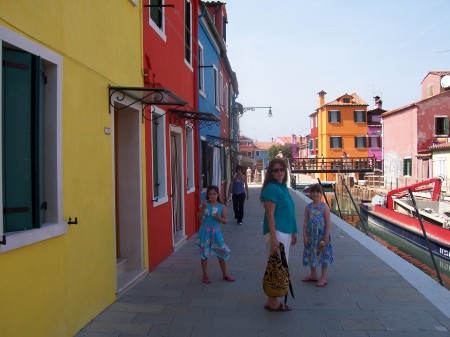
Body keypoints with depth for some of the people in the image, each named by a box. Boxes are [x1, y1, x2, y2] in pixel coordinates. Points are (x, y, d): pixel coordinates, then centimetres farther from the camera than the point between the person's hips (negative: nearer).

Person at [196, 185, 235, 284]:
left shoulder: (222, 206, 0)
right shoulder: (205, 204, -3)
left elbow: (225, 221, 1)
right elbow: (199, 217, -11)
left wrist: (219, 218, -18)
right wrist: (203, 207, -21)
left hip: (216, 232, 1)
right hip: (205, 231, -1)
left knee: (222, 253, 6)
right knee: (204, 253, 6)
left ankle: (225, 274, 23)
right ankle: (205, 275, 20)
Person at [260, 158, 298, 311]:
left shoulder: (284, 187, 13)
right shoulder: (271, 188, -13)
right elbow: (270, 214, -18)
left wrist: (293, 232, 21)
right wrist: (273, 237, -23)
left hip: (286, 231, 9)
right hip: (277, 231, -9)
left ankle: (273, 300, 24)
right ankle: (273, 303, 10)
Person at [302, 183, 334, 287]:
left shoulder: (324, 206, -8)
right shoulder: (308, 207, 2)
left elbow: (328, 223, -9)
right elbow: (305, 222, 2)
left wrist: (326, 237, -14)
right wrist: (305, 237, -2)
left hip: (322, 235, -4)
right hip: (311, 236, 4)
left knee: (323, 255, 4)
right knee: (311, 255, 14)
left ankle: (324, 278, 14)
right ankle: (313, 275, 30)